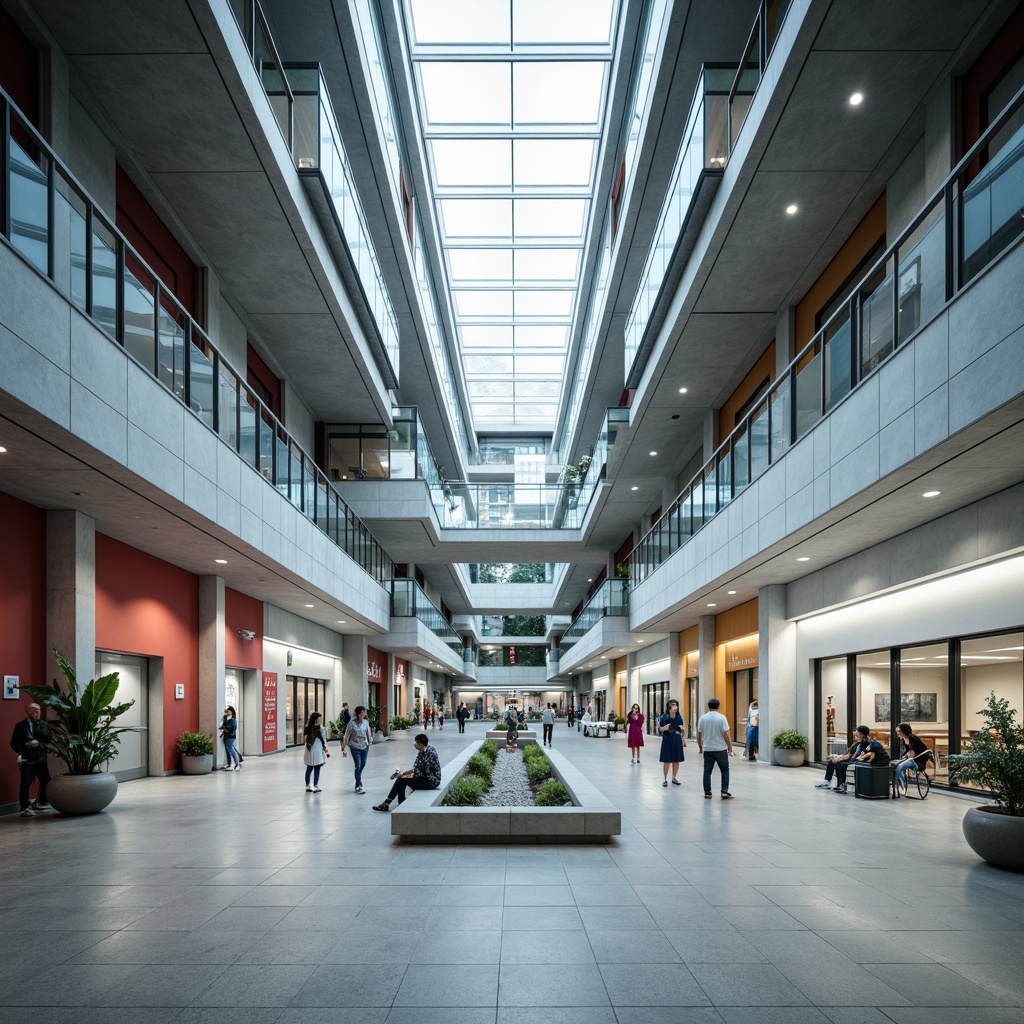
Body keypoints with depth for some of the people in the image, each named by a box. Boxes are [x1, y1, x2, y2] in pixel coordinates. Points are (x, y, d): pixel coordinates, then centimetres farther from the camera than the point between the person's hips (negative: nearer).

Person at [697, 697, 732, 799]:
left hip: (707, 749, 2)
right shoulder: (721, 718, -8)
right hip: (721, 749, -2)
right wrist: (730, 749, -2)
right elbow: (726, 735, -10)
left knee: (707, 771, 8)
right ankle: (724, 792, 2)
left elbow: (699, 734, 7)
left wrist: (700, 747, 21)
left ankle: (707, 793, 8)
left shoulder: (702, 718, 2)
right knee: (725, 770, 10)